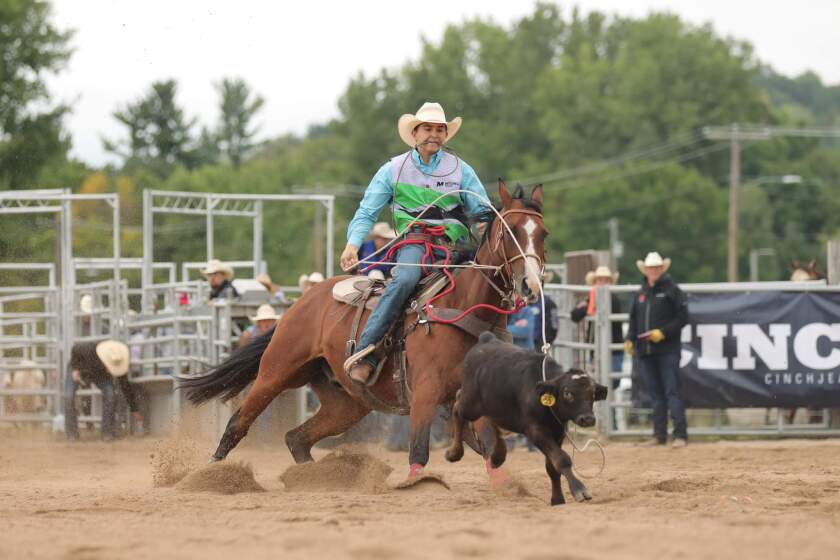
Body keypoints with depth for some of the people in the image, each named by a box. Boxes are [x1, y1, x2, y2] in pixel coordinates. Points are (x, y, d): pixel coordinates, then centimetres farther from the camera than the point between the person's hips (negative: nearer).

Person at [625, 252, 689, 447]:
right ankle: (660, 435, 16)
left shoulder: (671, 290, -3)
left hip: (667, 349, -6)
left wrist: (663, 332, -18)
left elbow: (682, 318, -8)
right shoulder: (641, 294, 14)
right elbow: (634, 319, 18)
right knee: (656, 393, 11)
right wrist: (630, 339, 3)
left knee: (671, 391, -11)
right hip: (645, 351, 6)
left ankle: (680, 435, -13)